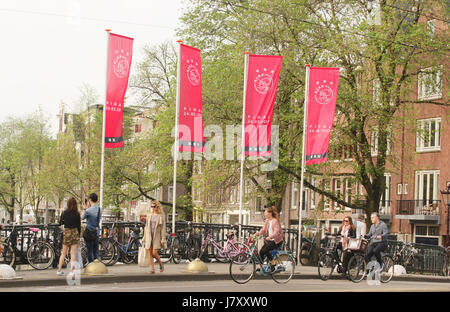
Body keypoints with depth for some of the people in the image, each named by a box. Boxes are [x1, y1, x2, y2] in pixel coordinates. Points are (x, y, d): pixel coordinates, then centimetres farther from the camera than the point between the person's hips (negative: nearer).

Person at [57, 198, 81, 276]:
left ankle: (59, 270, 17)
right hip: (74, 233, -2)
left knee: (63, 253, 14)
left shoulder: (64, 213, -1)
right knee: (73, 253, 1)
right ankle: (72, 271, -4)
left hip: (66, 233, 2)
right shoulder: (77, 214, -5)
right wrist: (78, 236, 8)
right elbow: (79, 226, -1)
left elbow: (60, 223, 9)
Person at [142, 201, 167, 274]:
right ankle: (152, 269, 4)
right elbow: (146, 227, 15)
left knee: (154, 253, -13)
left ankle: (161, 264, 11)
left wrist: (163, 239, -10)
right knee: (149, 253, -1)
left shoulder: (161, 216, -1)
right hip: (149, 236, 4)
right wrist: (144, 237, 12)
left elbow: (163, 228, -4)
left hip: (156, 236, -4)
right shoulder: (149, 216, 11)